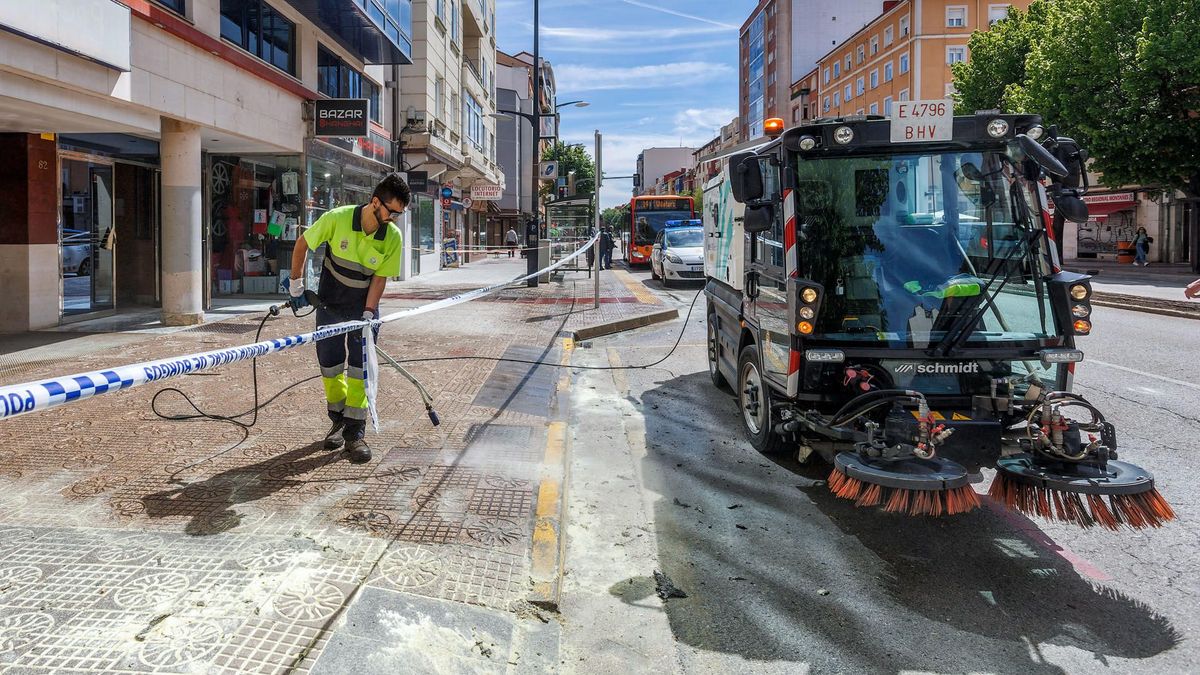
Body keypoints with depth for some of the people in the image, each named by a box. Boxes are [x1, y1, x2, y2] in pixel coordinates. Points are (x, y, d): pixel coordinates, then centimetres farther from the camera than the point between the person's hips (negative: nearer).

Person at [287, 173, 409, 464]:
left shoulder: (393, 237, -16)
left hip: (364, 306, 0)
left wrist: (368, 314, -20)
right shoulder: (337, 218, -20)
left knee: (360, 366, -5)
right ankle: (338, 420, 27)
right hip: (330, 305, 0)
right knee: (330, 364, 8)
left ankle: (355, 431, 2)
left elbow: (380, 277, -11)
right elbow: (302, 244, -6)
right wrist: (296, 285, -3)